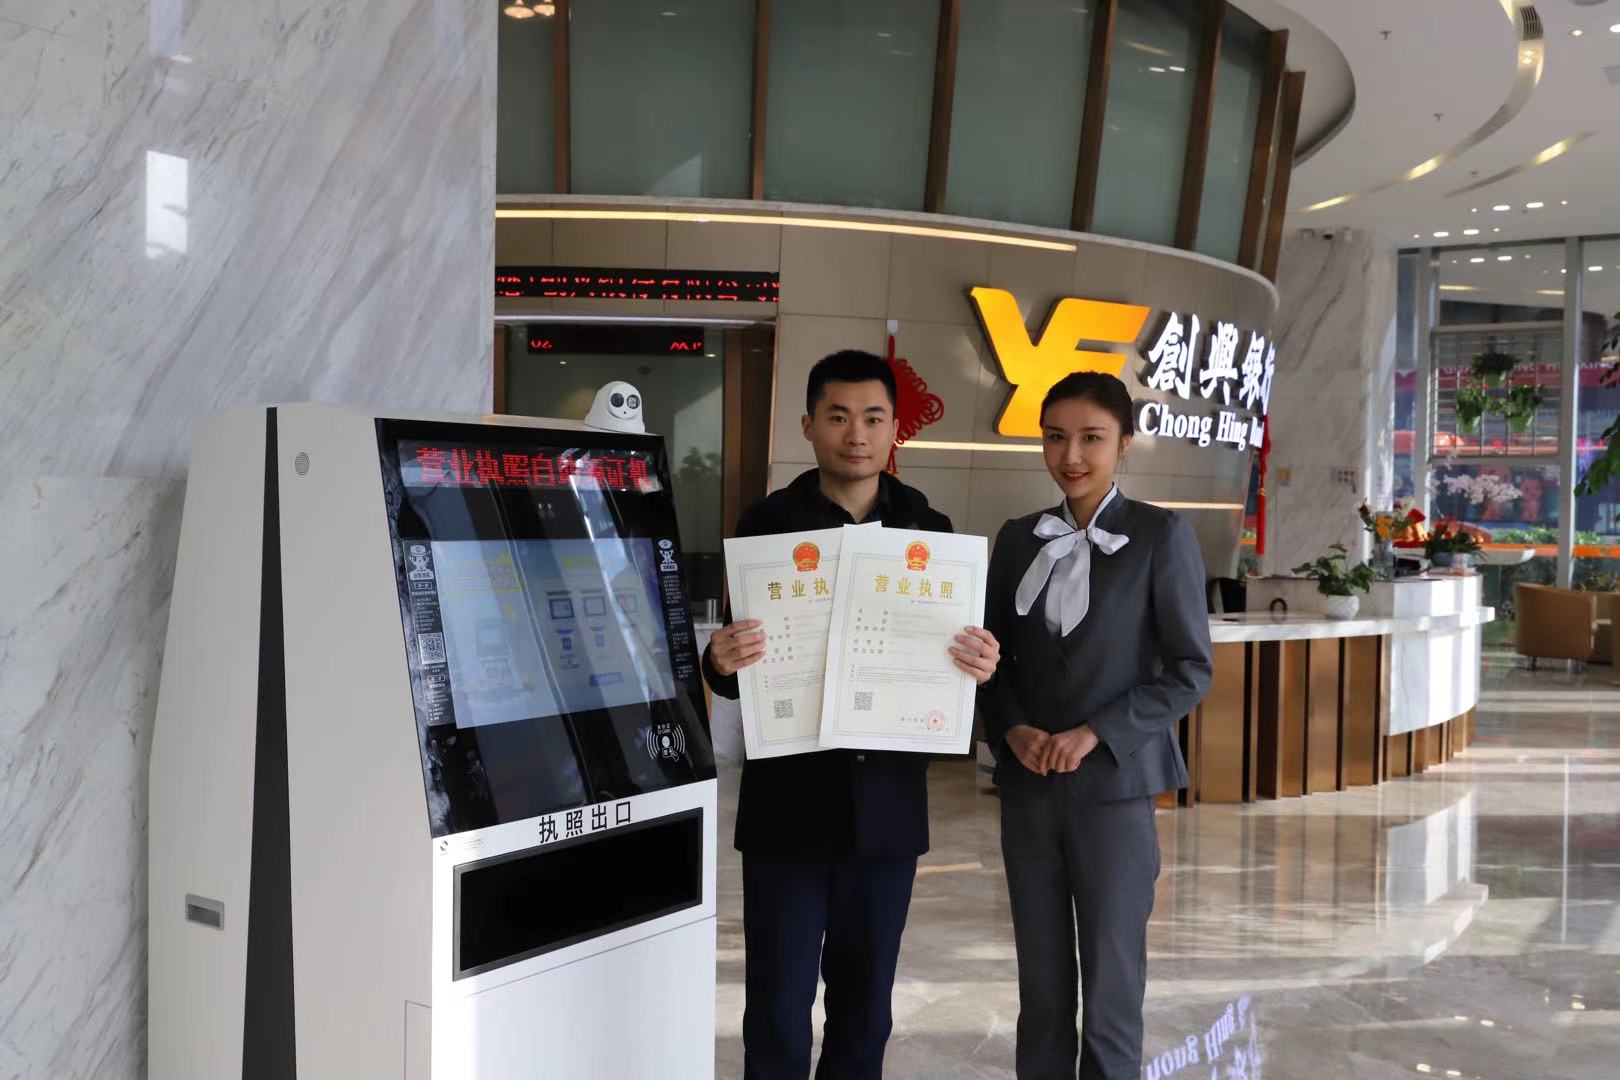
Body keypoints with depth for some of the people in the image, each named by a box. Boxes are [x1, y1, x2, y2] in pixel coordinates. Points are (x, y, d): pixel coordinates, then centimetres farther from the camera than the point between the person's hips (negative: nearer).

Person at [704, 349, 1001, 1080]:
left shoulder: (929, 531, 5)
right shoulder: (766, 525, -2)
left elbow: (951, 654, 6)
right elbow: (735, 669, -1)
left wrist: (979, 665, -16)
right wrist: (721, 661, -24)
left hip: (888, 805, 2)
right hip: (788, 803, -2)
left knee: (865, 1007, 13)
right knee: (778, 1009, 3)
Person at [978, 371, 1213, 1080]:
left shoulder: (1161, 535, -4)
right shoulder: (1019, 538, 8)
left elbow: (1190, 669, -6)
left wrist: (1094, 734, -15)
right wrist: (1013, 729, -6)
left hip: (1113, 787, -3)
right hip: (1027, 788, 4)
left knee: (1111, 989, 4)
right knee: (1040, 989, 10)